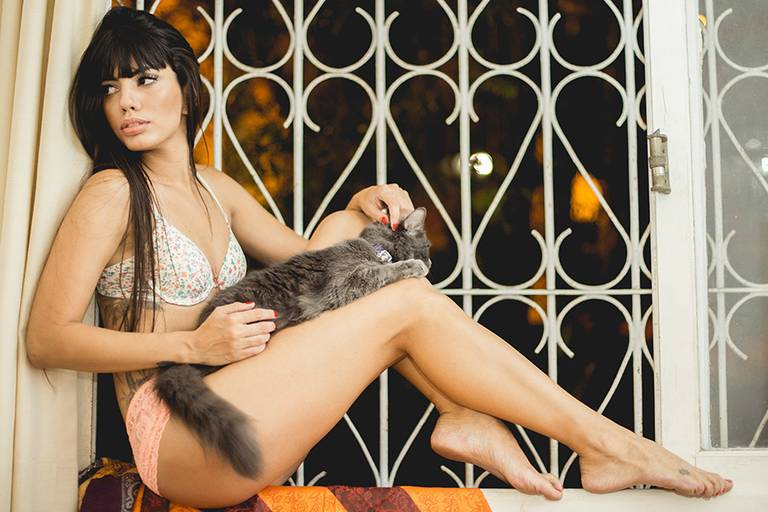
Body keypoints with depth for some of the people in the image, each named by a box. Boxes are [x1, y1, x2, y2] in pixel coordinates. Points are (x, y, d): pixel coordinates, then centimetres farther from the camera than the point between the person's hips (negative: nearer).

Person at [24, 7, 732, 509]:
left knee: (342, 234, 0)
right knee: (408, 304, -15)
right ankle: (605, 445, -9)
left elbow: (302, 255, 23)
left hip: (235, 415, 7)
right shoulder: (112, 193, -6)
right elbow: (46, 338, -11)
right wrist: (191, 345, -19)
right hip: (179, 440, -7)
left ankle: (464, 416, -10)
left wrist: (361, 207, 3)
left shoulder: (212, 187, 14)